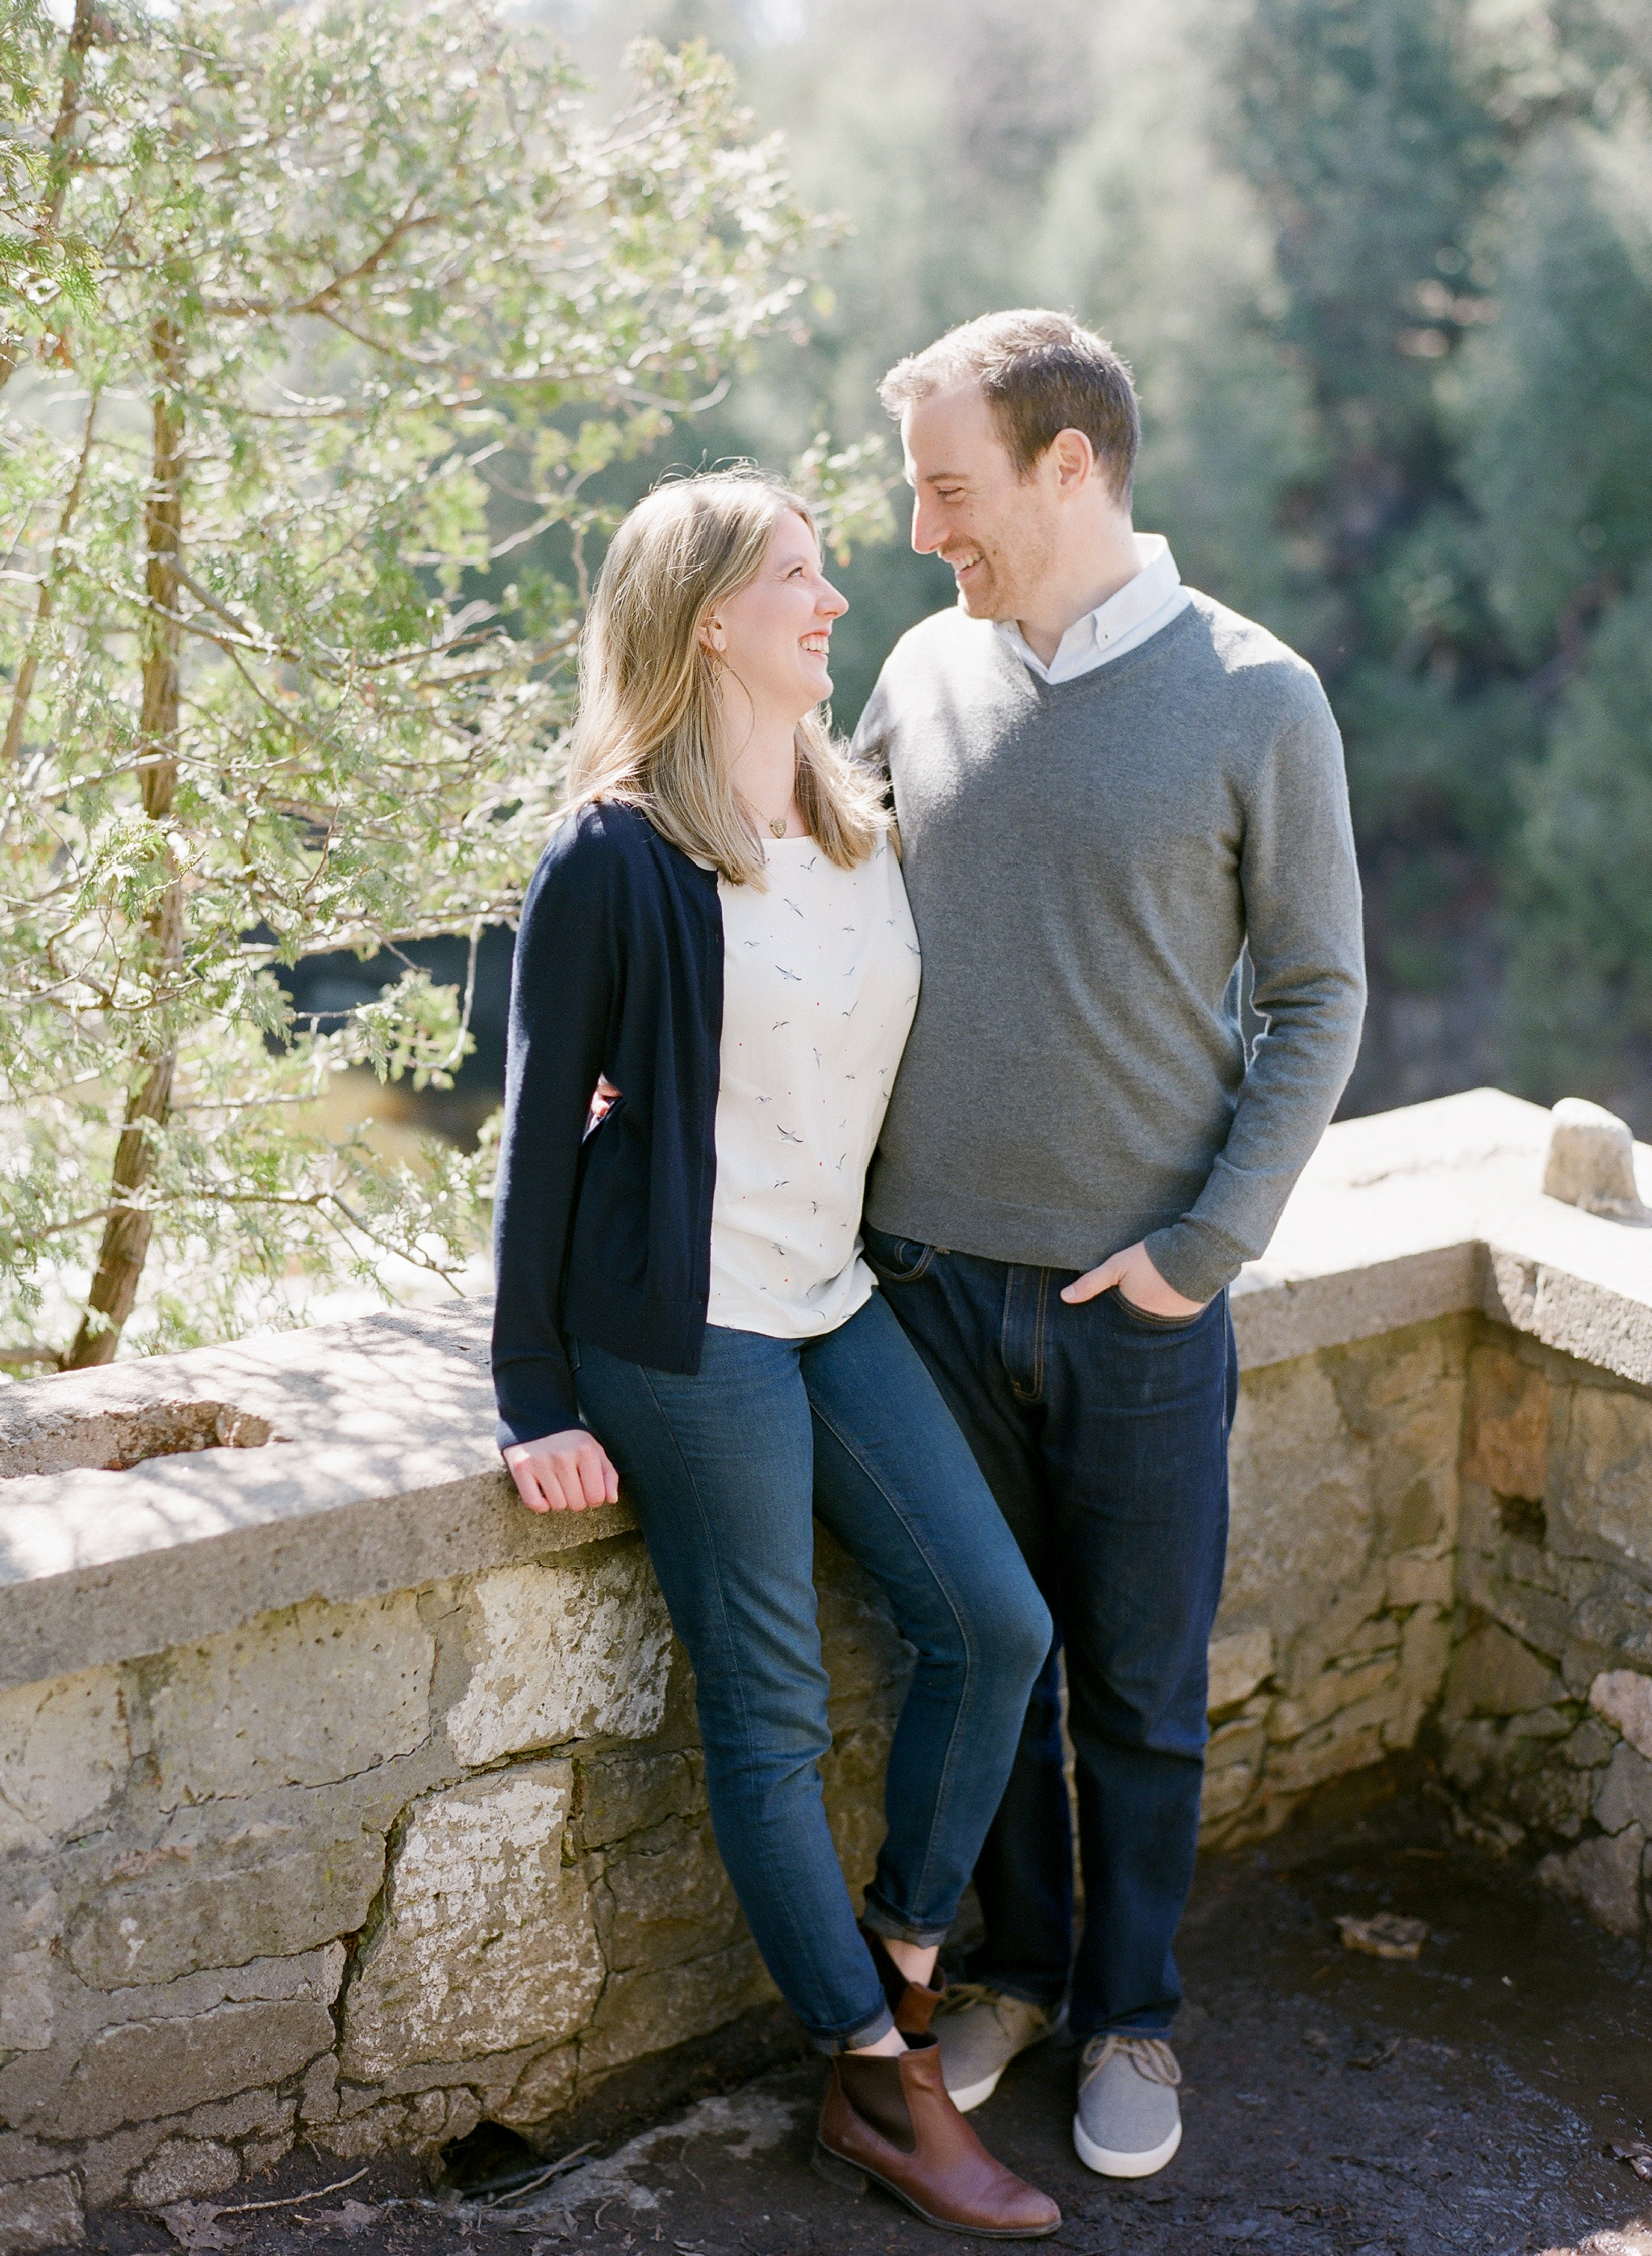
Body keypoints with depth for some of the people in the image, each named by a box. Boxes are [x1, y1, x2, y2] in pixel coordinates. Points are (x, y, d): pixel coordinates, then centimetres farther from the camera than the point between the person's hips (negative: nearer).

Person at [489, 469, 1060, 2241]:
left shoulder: (860, 830, 9)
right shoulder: (613, 863, -11)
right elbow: (543, 1127, -8)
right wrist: (534, 1396, -9)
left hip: (835, 1301, 7)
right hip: (685, 1327, -7)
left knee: (994, 1626, 4)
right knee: (772, 1712, 0)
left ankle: (900, 1967, 23)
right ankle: (882, 2094, 11)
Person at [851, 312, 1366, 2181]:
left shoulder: (1256, 701, -7)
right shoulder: (926, 672, 3)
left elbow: (1318, 1001, -4)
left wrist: (1207, 1244, -11)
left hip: (1139, 1295, -3)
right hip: (929, 1272, 3)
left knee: (1140, 1692, 10)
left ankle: (1131, 2015, 30)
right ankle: (1015, 1965, 35)